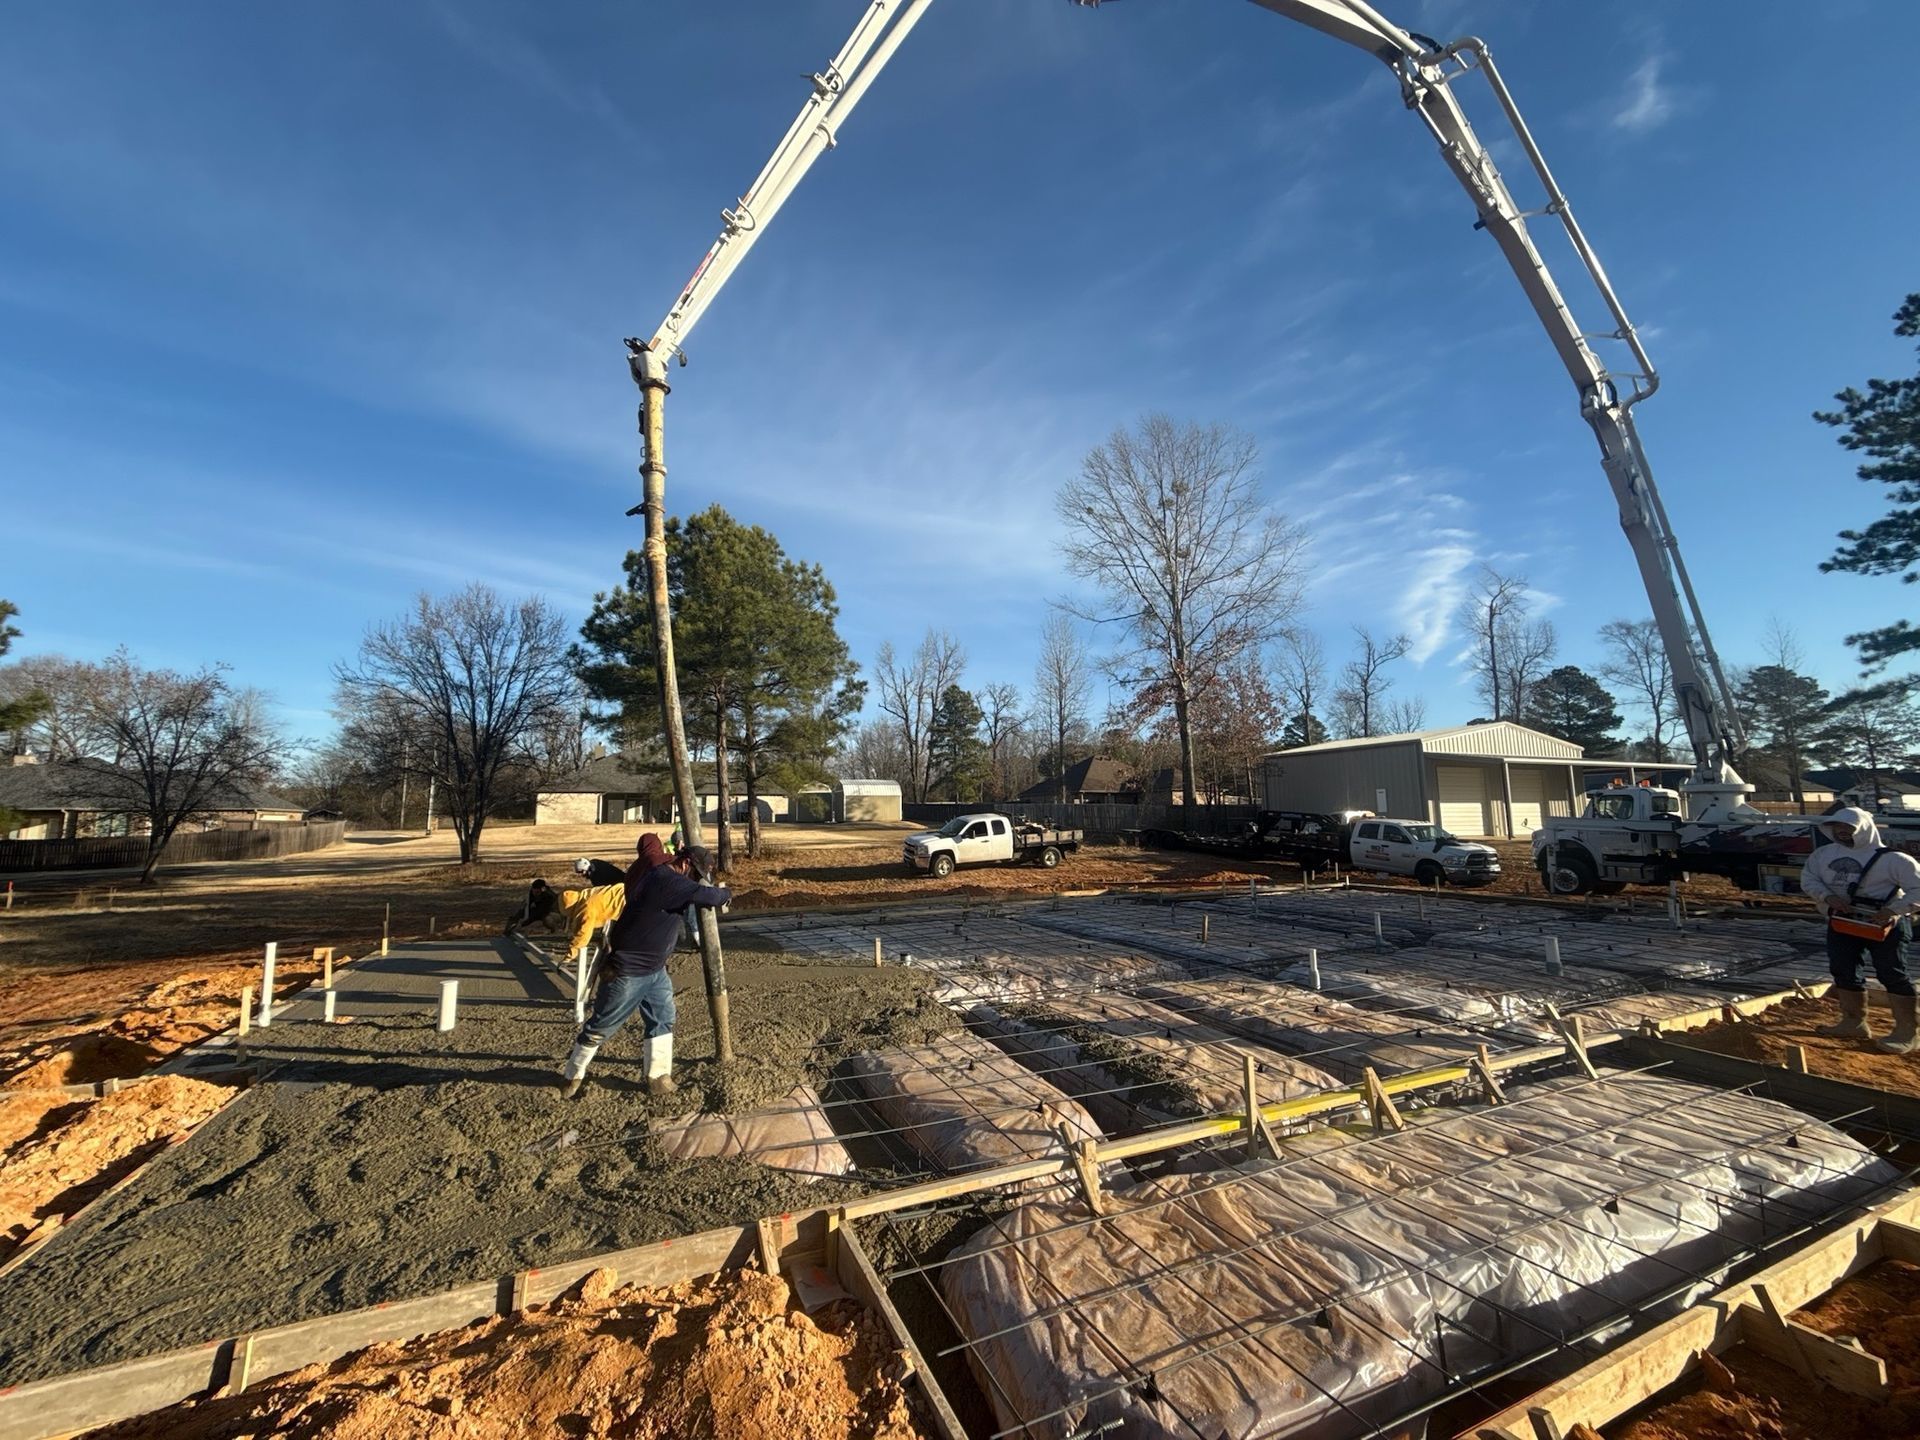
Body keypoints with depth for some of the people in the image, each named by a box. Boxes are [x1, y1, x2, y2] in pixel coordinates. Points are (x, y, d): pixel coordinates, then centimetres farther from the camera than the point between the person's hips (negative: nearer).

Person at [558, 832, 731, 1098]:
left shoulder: (647, 875, 1)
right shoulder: (665, 880, -28)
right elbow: (706, 895, -27)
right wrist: (726, 892, -6)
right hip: (627, 970, -9)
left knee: (662, 1018, 11)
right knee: (602, 1026, 10)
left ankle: (658, 1077, 20)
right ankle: (572, 1075, 29)